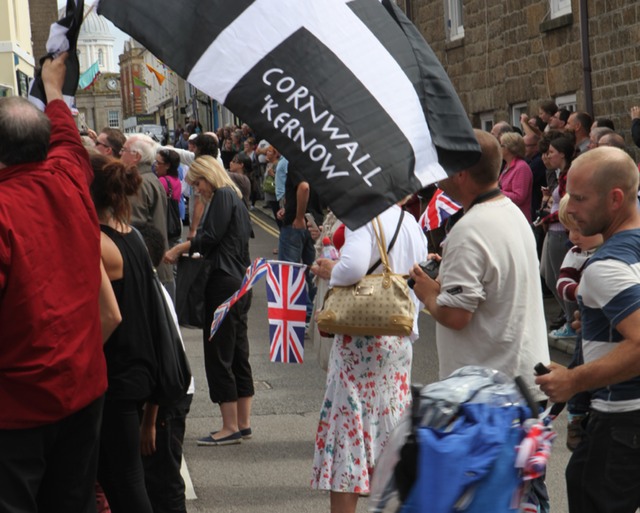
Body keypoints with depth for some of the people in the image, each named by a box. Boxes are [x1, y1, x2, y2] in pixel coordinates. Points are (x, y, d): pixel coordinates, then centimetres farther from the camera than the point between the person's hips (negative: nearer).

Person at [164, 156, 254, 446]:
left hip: (224, 282, -10)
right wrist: (196, 253, 23)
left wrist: (180, 248, -7)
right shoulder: (237, 199, 20)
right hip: (240, 283, 10)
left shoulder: (222, 196, -8)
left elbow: (211, 237, -16)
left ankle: (230, 427, -5)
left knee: (218, 355, -6)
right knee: (238, 354, 11)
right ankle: (243, 423, 15)